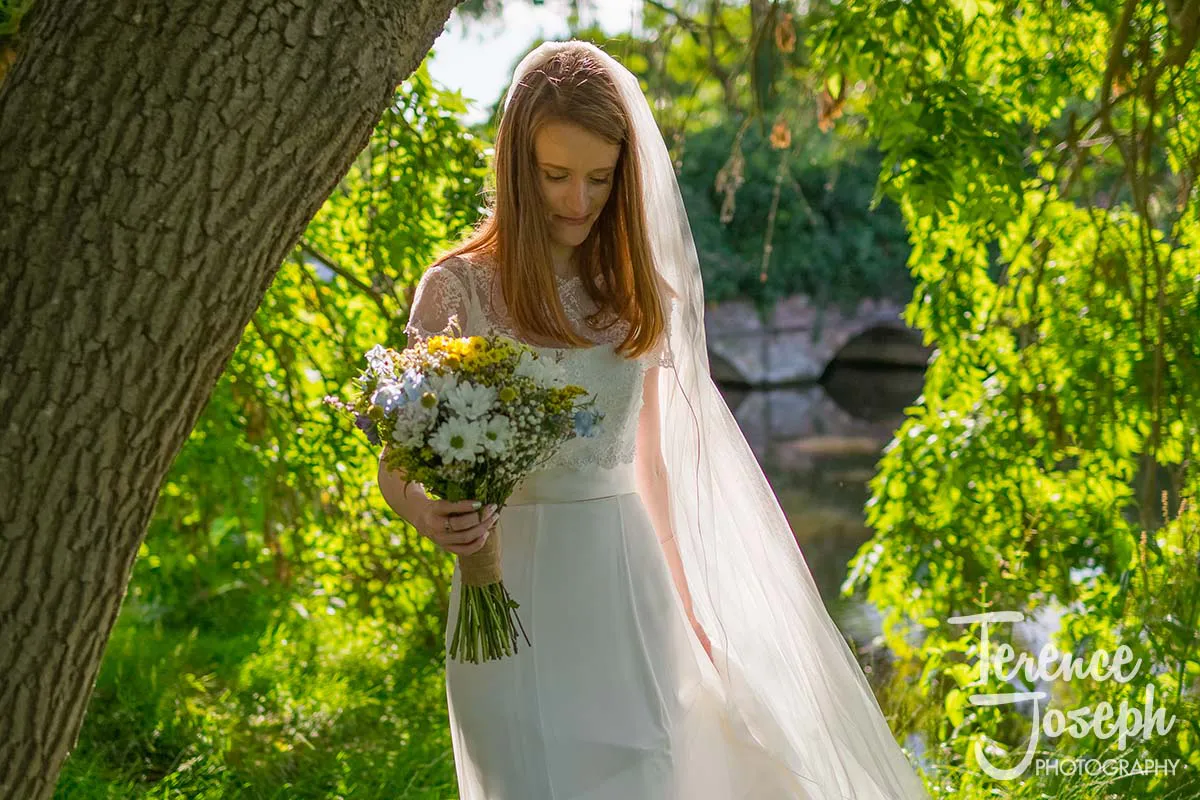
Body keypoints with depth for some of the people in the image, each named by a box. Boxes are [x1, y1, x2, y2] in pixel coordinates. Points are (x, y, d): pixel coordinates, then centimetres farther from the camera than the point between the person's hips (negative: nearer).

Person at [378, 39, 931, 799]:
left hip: (628, 584, 4)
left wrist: (682, 594, 17)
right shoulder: (460, 288, -5)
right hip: (515, 591, -3)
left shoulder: (637, 289, 8)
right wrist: (430, 514, -26)